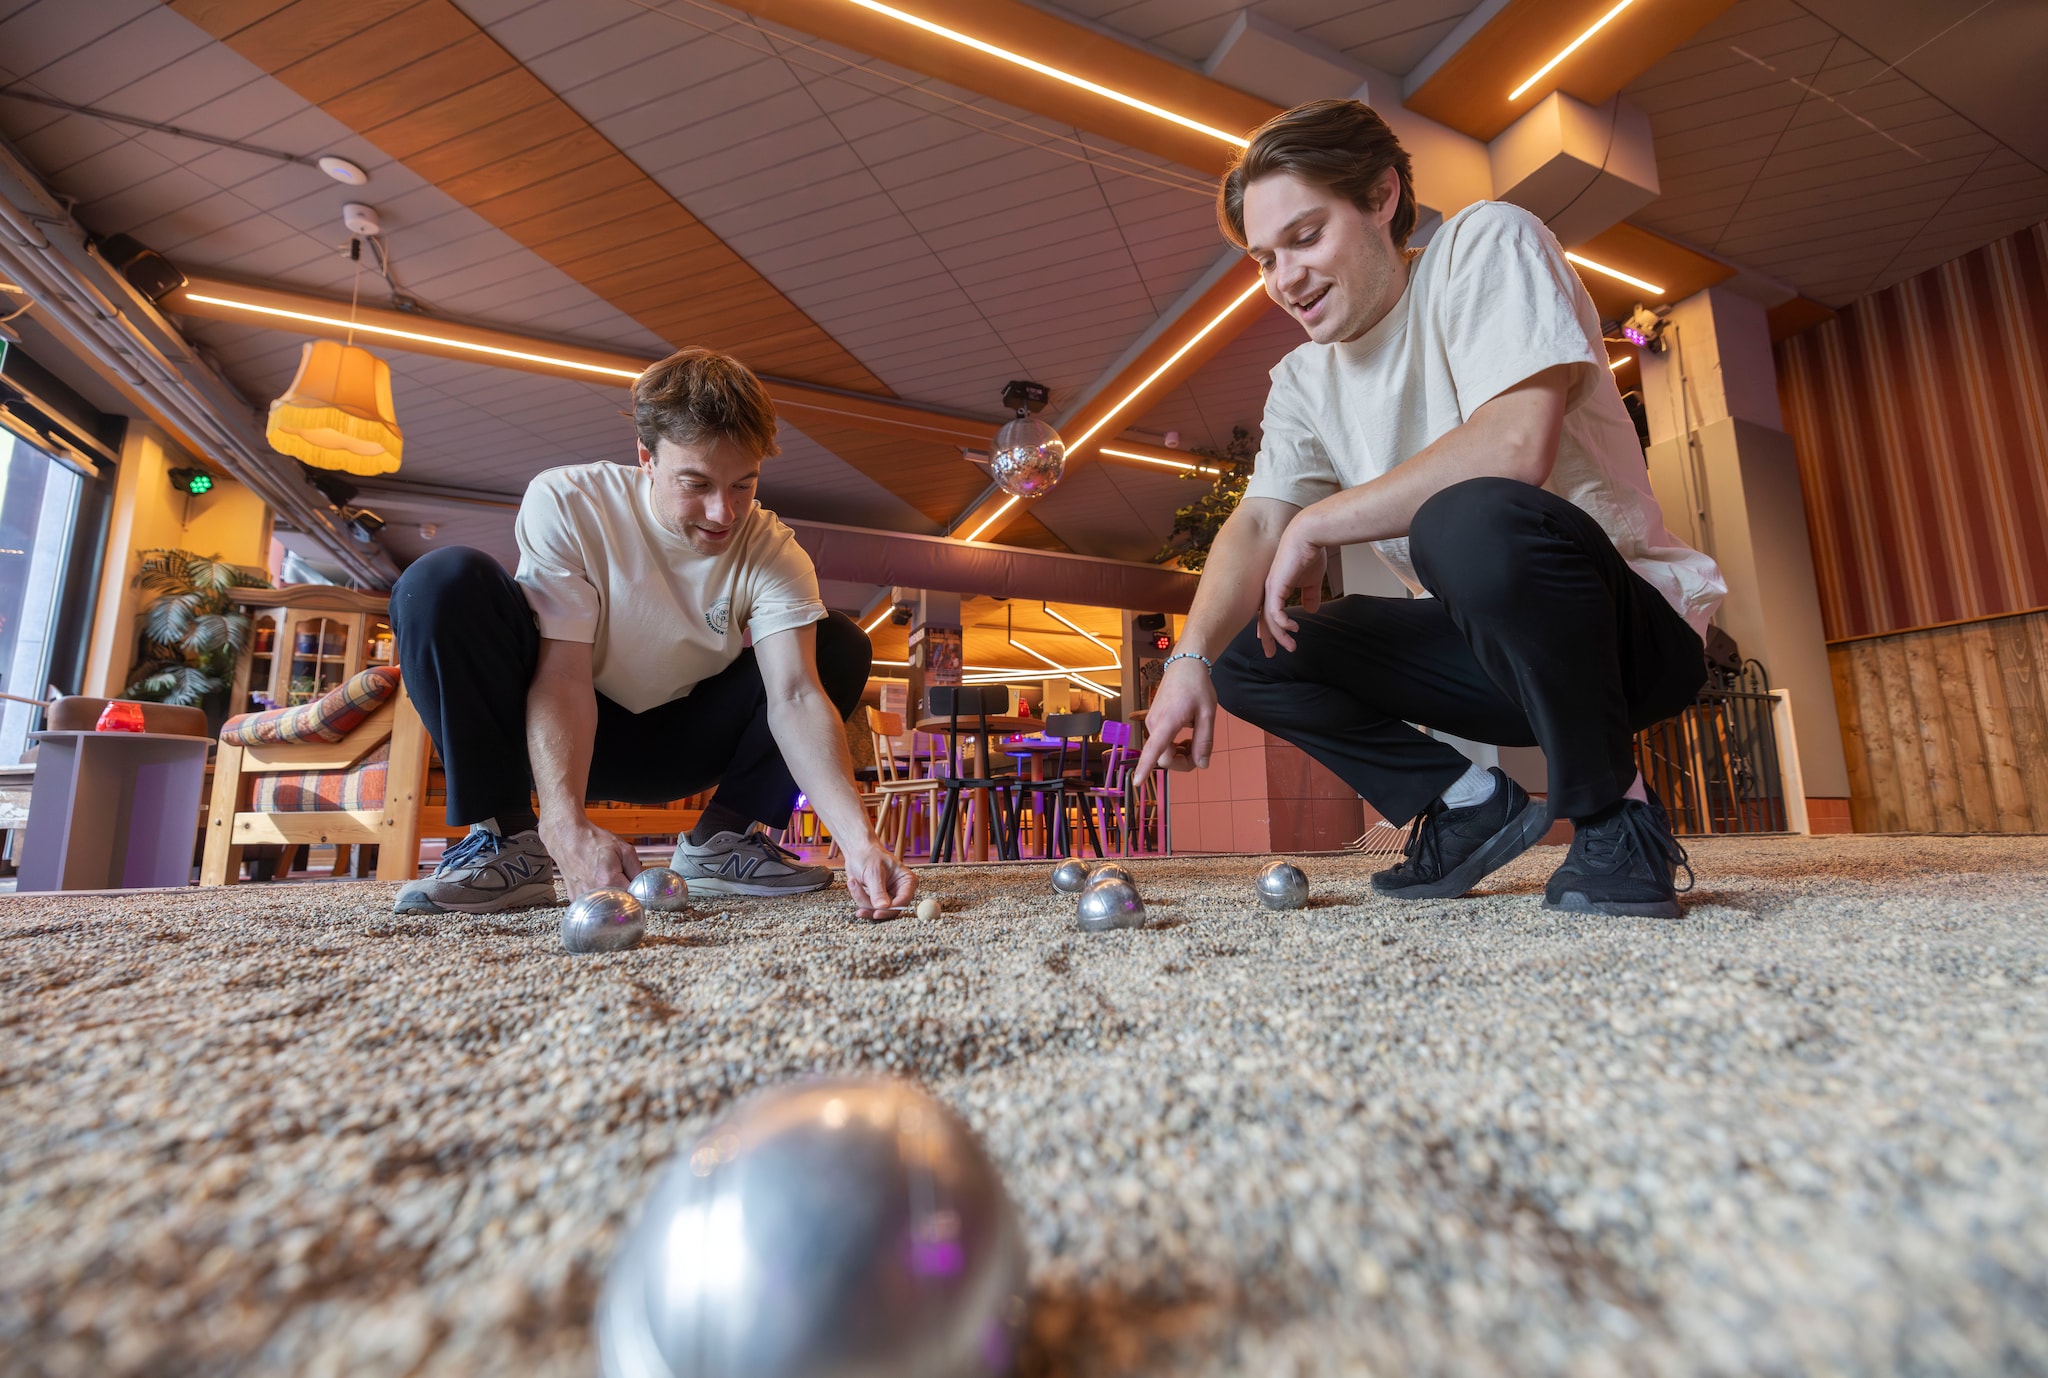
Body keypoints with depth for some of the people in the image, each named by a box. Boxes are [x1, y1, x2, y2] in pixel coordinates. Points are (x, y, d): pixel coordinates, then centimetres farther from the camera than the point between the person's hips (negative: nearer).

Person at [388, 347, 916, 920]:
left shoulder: (772, 551, -17)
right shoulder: (565, 502, -20)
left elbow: (796, 696, -30)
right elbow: (563, 674, -28)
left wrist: (858, 839, -45)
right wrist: (568, 828, -44)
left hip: (678, 744, 2)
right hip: (562, 731, -1)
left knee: (842, 647, -14)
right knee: (446, 580, -26)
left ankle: (725, 838, -10)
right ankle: (505, 837, -19)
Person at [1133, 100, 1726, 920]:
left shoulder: (1487, 243, -10)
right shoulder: (1303, 382, 7)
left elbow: (1514, 446, -27)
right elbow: (1256, 523, -6)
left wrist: (1318, 525, -19)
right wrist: (1191, 657, -23)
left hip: (1636, 623, -6)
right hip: (1491, 652, 6)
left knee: (1471, 520, -37)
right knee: (1243, 650, -4)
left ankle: (1616, 818, -15)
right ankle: (1466, 803, 3)